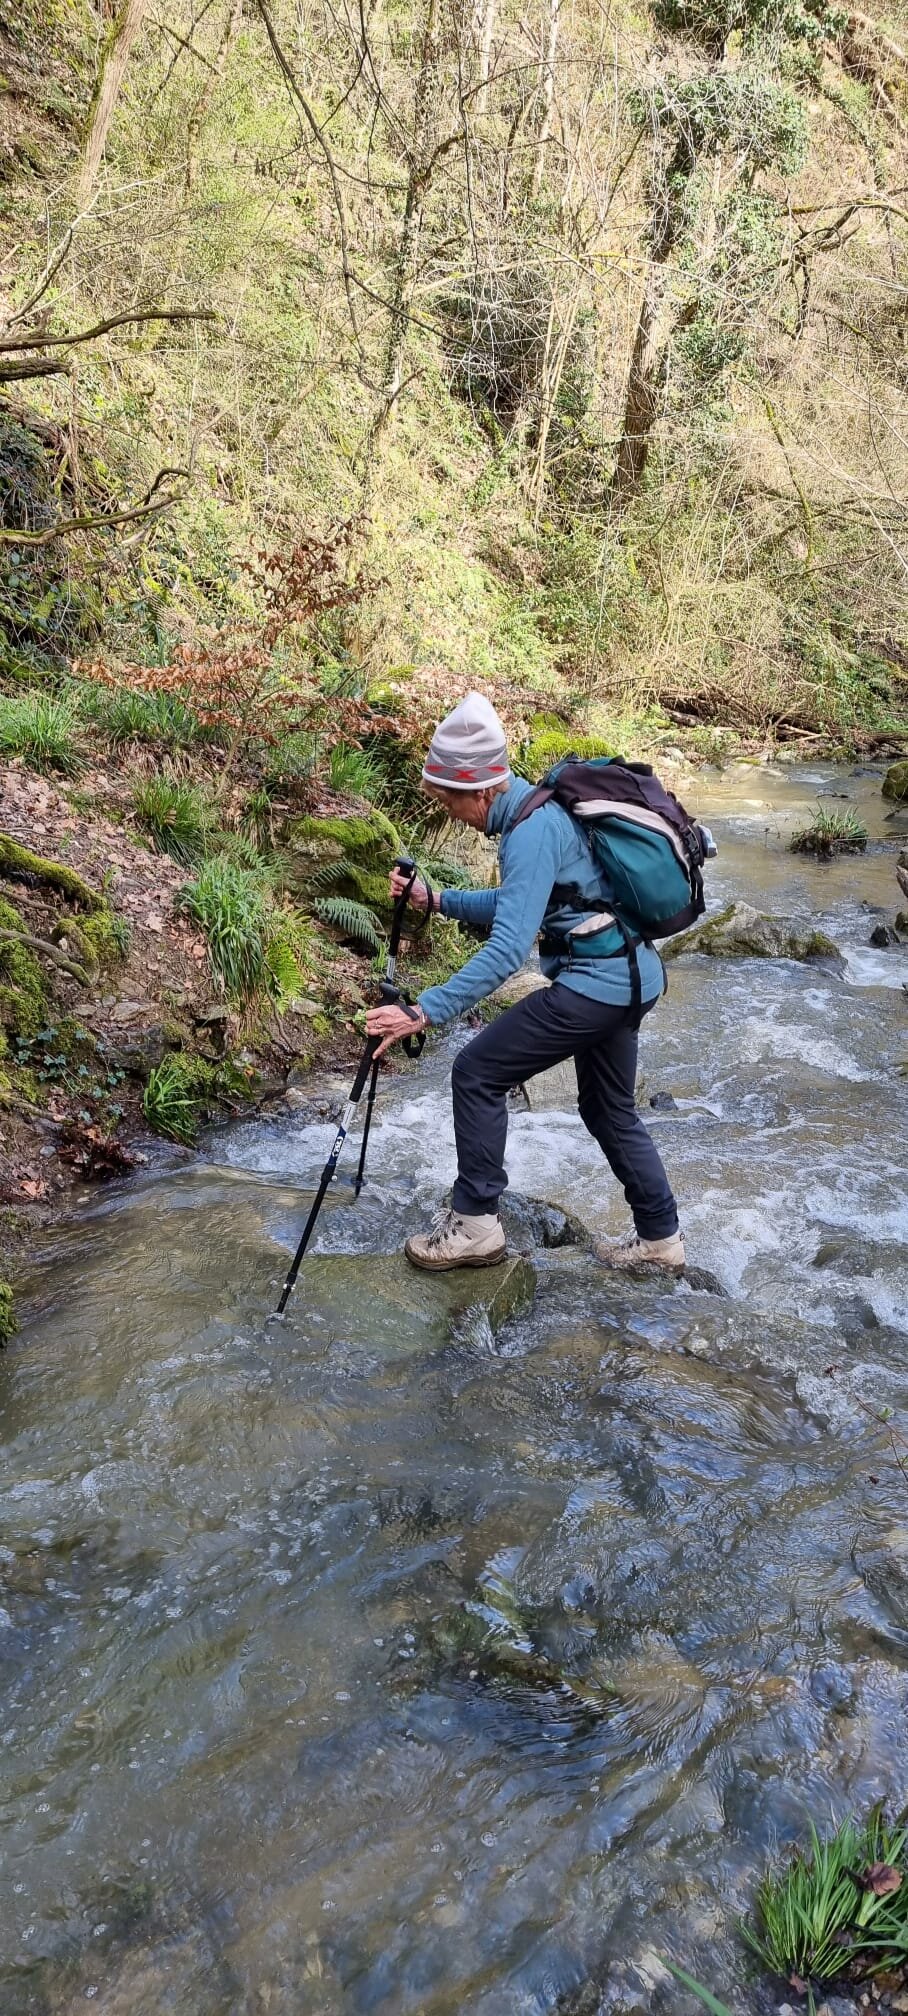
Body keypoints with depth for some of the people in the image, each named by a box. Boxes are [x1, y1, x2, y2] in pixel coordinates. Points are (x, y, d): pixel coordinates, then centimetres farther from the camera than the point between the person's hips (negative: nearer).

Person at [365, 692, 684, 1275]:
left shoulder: (532, 831, -20)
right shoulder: (540, 810, 10)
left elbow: (507, 949, -28)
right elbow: (516, 905, 22)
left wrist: (423, 1013, -30)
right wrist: (437, 899, 11)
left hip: (594, 984, -10)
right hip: (630, 978, 10)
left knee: (478, 1073, -4)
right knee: (610, 1109, 22)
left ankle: (475, 1223, 5)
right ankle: (660, 1238, 31)